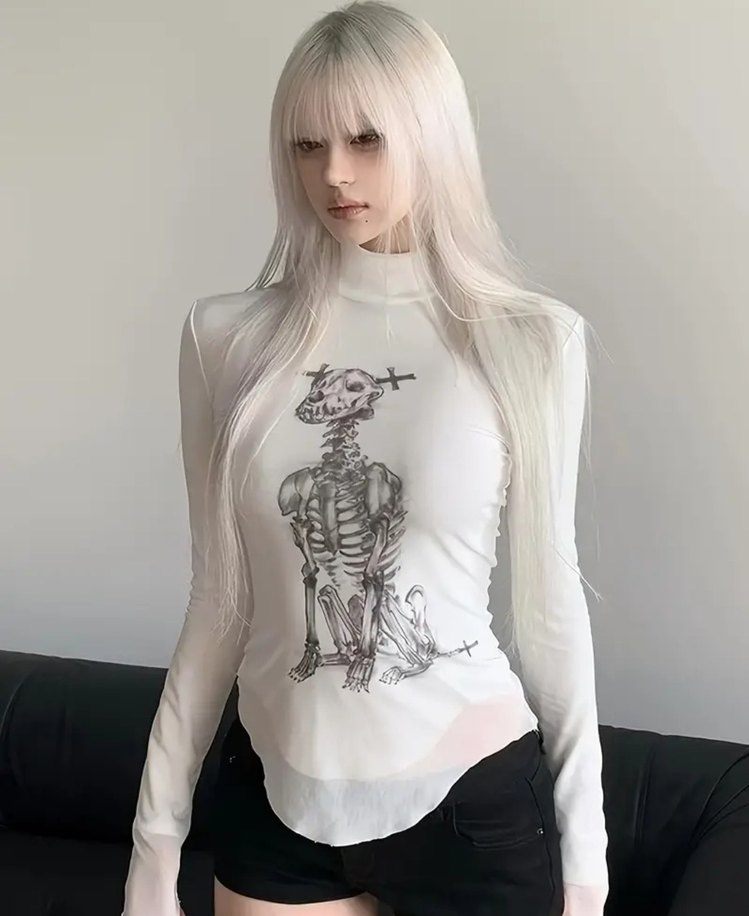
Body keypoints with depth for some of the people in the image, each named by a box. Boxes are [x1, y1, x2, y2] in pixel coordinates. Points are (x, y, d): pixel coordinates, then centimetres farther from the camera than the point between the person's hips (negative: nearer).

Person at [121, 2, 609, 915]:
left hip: (474, 800, -1)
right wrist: (155, 834, 3)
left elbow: (550, 597, -2)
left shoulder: (533, 339, -8)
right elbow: (219, 597, 1)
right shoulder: (227, 337, -5)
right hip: (276, 798, 2)